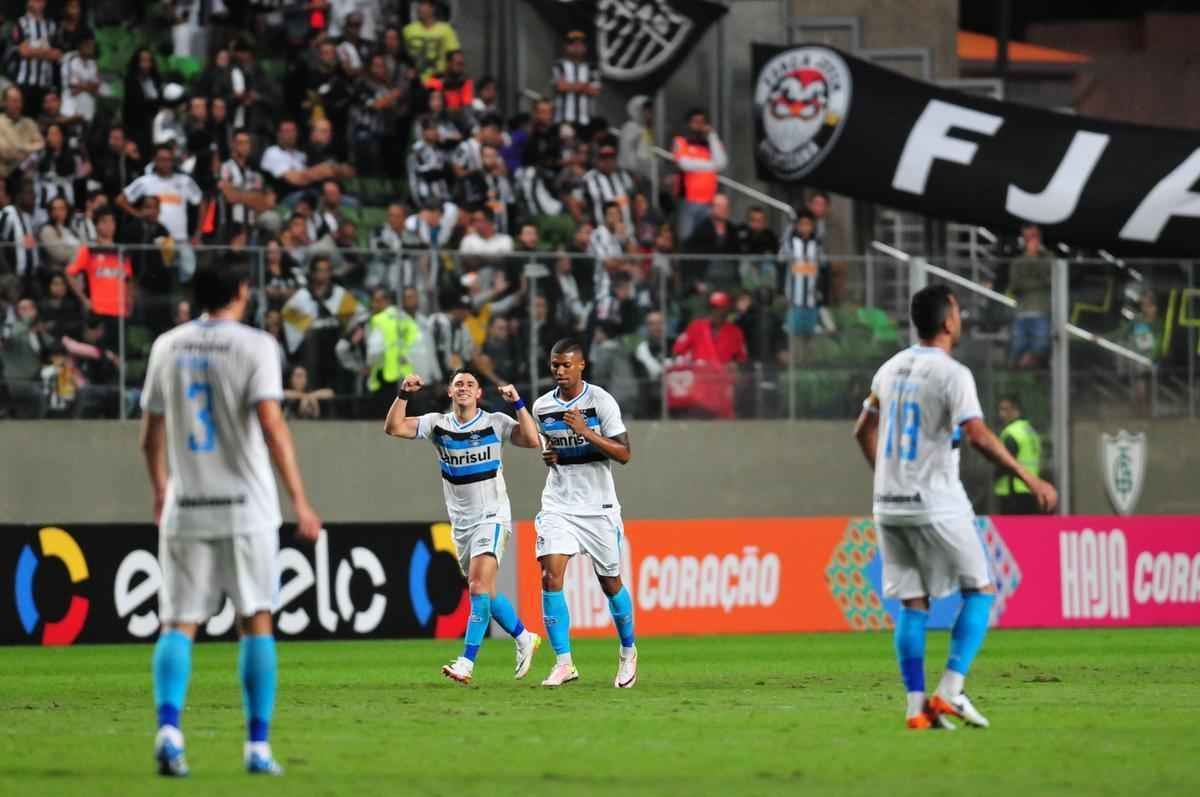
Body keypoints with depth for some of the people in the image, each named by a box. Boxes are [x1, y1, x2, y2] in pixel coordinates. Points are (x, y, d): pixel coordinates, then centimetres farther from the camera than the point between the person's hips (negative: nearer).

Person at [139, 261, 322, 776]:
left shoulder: (167, 347, 7)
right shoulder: (254, 346, -6)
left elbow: (151, 434, 14)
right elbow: (271, 427, -16)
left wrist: (160, 489, 32)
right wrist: (299, 501, -15)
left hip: (184, 507, 3)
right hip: (245, 508, -3)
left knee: (179, 623, 3)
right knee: (255, 620, 7)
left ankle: (168, 725, -19)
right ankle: (257, 747, 5)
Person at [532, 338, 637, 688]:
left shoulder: (601, 401, -8)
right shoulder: (542, 407, 6)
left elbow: (624, 453, -12)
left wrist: (586, 432, -24)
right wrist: (547, 455, 1)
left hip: (598, 507, -3)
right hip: (558, 504, 3)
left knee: (610, 582, 7)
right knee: (550, 576, -15)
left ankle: (628, 653, 31)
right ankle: (563, 663, -14)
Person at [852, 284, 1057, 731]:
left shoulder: (891, 368, 10)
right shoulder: (952, 374, -12)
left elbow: (864, 431, 21)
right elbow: (978, 436, -23)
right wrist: (1031, 481, -19)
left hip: (889, 506, 7)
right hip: (936, 505, -6)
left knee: (912, 605, 9)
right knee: (980, 591, 5)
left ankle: (916, 707, 4)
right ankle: (949, 692, -6)